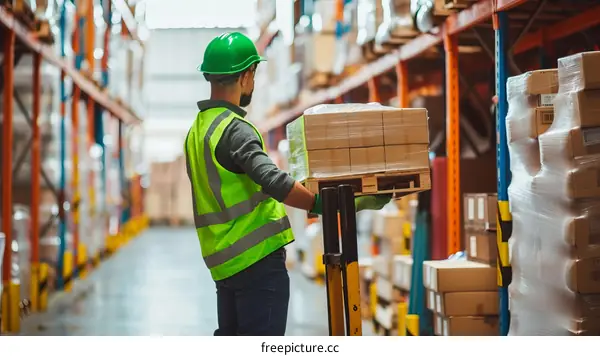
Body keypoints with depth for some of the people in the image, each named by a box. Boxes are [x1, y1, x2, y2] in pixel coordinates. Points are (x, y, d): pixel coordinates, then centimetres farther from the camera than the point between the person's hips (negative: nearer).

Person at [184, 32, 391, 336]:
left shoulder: (198, 129, 12)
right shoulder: (234, 129, -17)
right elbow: (273, 182, -31)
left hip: (226, 259, 10)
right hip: (257, 258, -10)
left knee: (230, 336, 17)